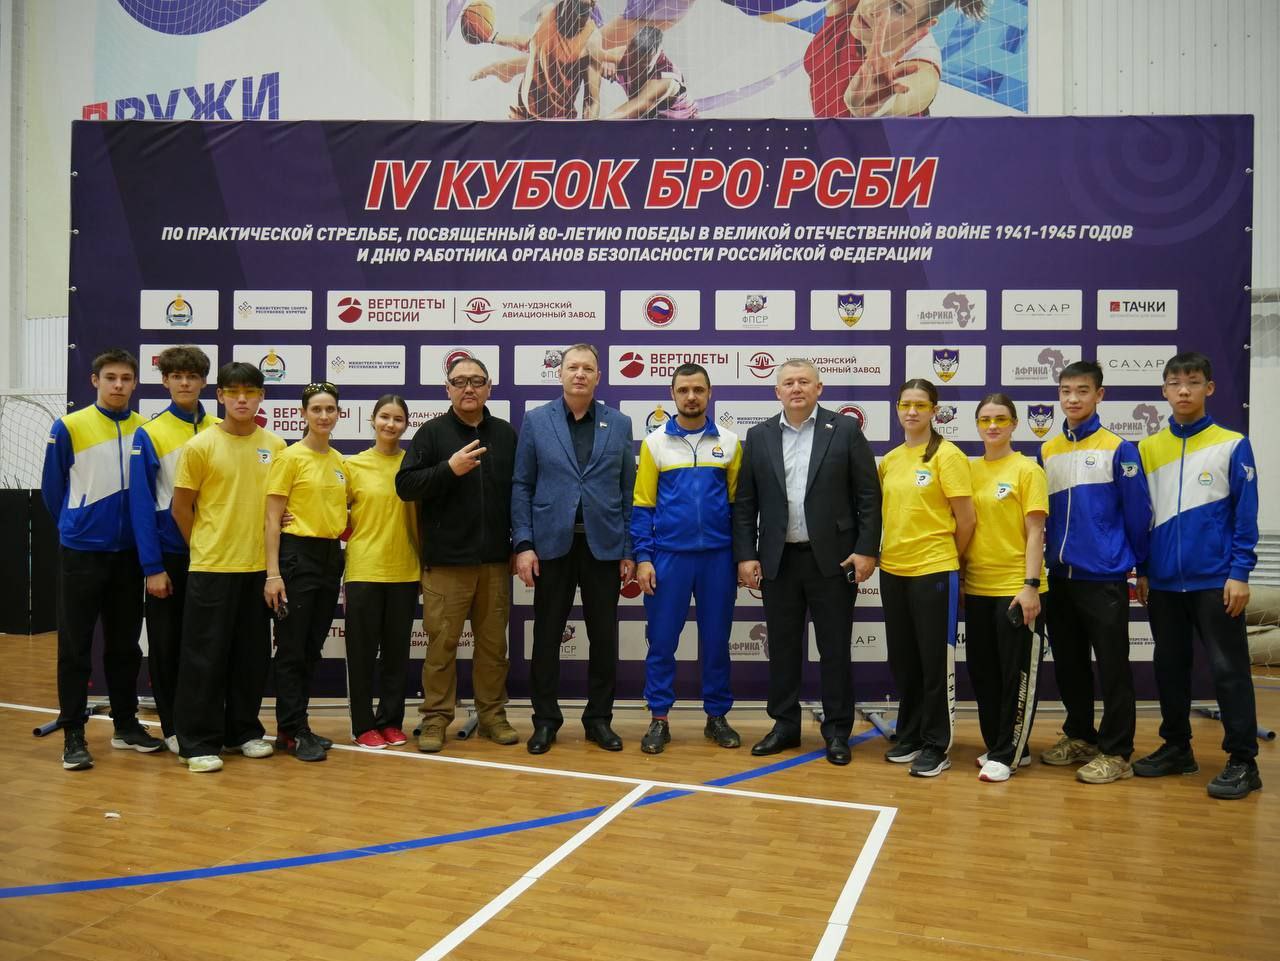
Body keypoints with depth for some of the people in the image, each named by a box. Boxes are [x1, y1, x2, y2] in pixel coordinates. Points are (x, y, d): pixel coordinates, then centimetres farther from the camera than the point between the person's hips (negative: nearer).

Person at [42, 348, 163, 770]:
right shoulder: (69, 427, -6)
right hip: (81, 552, -3)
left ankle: (126, 724, 23)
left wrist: (133, 530, 7)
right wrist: (74, 530, 8)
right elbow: (52, 488, 3)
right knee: (75, 646, 2)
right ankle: (73, 735, 12)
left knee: (125, 643, 12)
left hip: (128, 552, 3)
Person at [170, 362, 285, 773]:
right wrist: (206, 546, 3)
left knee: (252, 654, 11)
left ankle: (244, 731, 25)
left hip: (259, 566, 4)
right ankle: (198, 742, 11)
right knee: (205, 656, 1)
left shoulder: (276, 446, 4)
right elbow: (181, 508, -1)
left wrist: (271, 548, 8)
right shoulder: (200, 446, -6)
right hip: (211, 567, -4)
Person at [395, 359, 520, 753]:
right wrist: (449, 469, -18)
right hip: (446, 561, -3)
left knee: (493, 643, 10)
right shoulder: (432, 432, 2)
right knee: (442, 643, 2)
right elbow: (405, 485, -5)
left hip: (496, 561, 3)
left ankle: (492, 715, 21)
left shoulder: (506, 434, 10)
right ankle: (436, 718, 14)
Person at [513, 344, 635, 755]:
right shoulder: (536, 421, 3)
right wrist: (523, 544, -7)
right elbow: (522, 487, 1)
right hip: (552, 544, -1)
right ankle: (546, 719, 20)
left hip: (604, 545, 1)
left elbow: (629, 491, 5)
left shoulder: (619, 424, 5)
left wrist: (630, 550, 0)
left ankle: (599, 718, 22)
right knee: (546, 636, 6)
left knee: (604, 637, 7)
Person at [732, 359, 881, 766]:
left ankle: (837, 731, 18)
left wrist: (866, 550, -8)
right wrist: (745, 555, 0)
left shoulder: (846, 430, 0)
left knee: (835, 649, 6)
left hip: (832, 559, -2)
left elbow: (869, 496, -2)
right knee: (782, 647, 11)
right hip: (778, 560, 3)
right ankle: (785, 725, 24)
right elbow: (745, 502, 6)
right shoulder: (759, 436, 6)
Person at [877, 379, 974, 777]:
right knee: (903, 661, 14)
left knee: (935, 660, 3)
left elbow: (966, 519, -7)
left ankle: (937, 746, 14)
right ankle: (909, 736, 28)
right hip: (893, 571, 6)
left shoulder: (947, 455, -8)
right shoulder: (889, 460, 9)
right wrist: (891, 551, 8)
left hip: (934, 572, -6)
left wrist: (948, 559, 2)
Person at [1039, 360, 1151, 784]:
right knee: (1068, 665, 15)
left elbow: (1137, 511, -4)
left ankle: (1115, 752, 14)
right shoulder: (1047, 450, 8)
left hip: (1104, 577, -5)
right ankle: (1079, 736, 30)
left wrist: (1138, 562, 1)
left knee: (1112, 668, 3)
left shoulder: (1118, 449, -7)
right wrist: (1050, 558, 11)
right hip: (1060, 575, 5)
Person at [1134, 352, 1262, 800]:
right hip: (1163, 581, 4)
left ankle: (1242, 761, 11)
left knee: (1228, 670, 1)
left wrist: (1239, 572, -11)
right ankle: (1176, 748, 26)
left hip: (1215, 580, -4)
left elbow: (1245, 515, -5)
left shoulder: (1232, 445, -3)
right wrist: (1142, 570, 8)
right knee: (1170, 668, 13)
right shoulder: (1148, 449, 7)